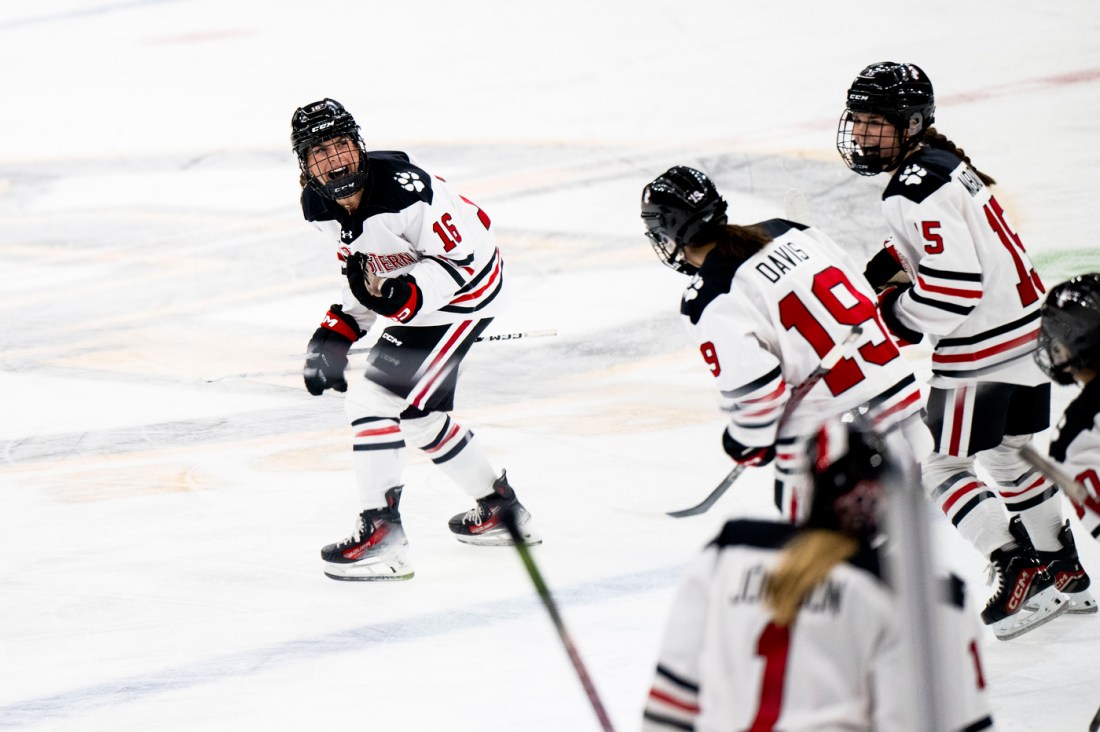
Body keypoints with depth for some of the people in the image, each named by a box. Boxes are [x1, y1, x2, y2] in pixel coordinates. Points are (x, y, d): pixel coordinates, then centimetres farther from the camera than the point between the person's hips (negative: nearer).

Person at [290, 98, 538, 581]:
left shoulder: (402, 190, -31)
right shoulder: (319, 207, -6)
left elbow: (464, 257, -25)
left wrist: (406, 298, -36)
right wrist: (335, 334, -1)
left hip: (465, 294, -10)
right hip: (416, 299, 10)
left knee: (375, 397, -17)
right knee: (419, 413, 21)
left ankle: (381, 534, -16)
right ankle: (500, 508, 40)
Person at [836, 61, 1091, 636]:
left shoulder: (918, 188, -22)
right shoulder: (940, 159, 10)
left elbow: (954, 287, -27)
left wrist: (896, 313, -13)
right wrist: (885, 269, 13)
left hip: (982, 347, -10)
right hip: (1026, 329, 10)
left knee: (942, 467, -3)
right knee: (1008, 456, 23)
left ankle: (1020, 574, -6)